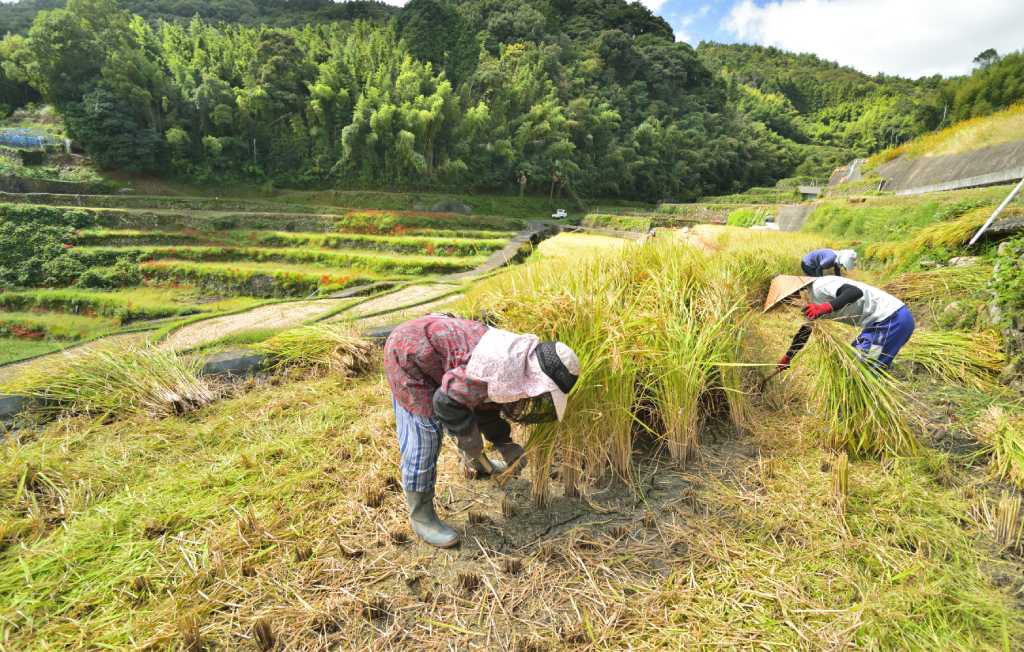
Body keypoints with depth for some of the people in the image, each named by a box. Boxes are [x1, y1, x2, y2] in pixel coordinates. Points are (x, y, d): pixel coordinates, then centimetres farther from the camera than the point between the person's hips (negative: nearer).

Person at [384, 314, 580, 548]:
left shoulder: (516, 361, 1)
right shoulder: (500, 370, -30)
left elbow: (484, 404, 13)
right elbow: (447, 400, -27)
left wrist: (504, 443, 8)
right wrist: (469, 436, -13)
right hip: (408, 354, -10)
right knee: (424, 435, -7)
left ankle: (476, 465, 46)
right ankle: (420, 516, 8)